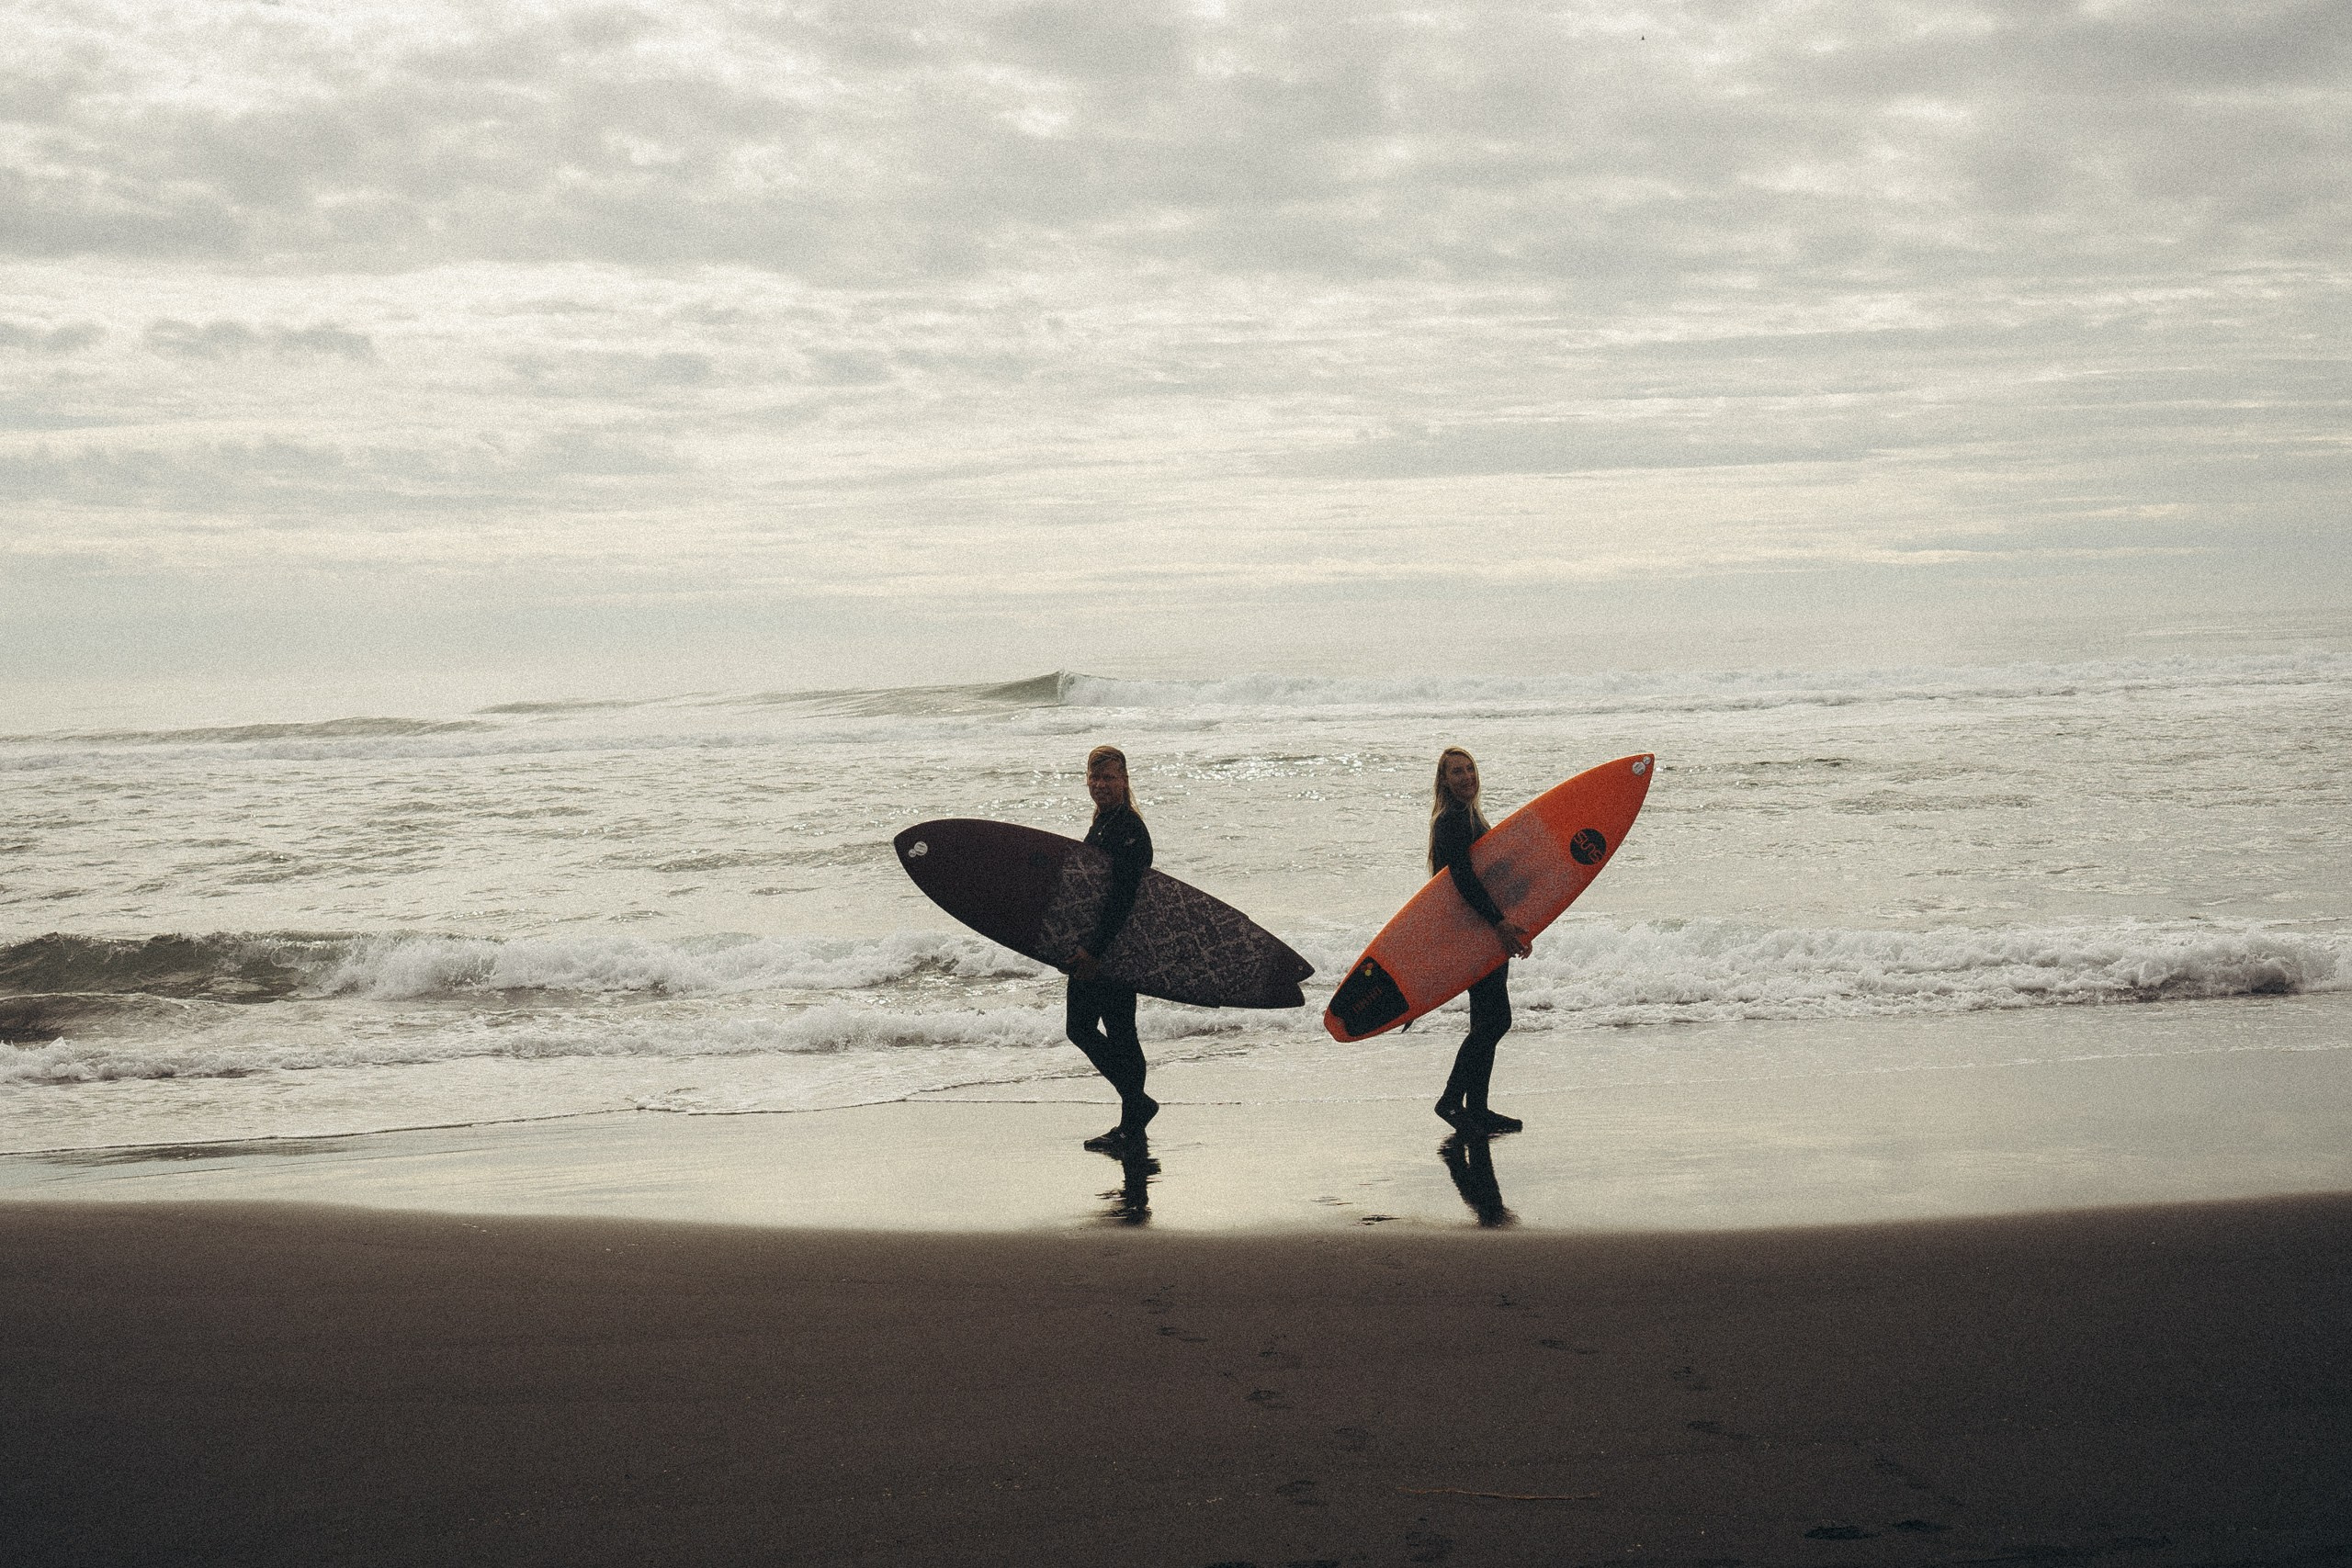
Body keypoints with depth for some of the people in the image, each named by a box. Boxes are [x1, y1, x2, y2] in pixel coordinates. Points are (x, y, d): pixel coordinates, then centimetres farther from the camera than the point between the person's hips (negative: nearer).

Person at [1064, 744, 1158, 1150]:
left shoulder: (1129, 828, -15)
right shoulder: (1101, 823, 15)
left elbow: (1123, 896, -23)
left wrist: (1094, 949, -26)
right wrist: (1078, 947, 19)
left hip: (1118, 947, -10)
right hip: (1091, 945, 10)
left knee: (1119, 1032, -5)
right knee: (1079, 1026, 12)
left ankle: (1133, 1125, 3)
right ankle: (1138, 1103, 20)